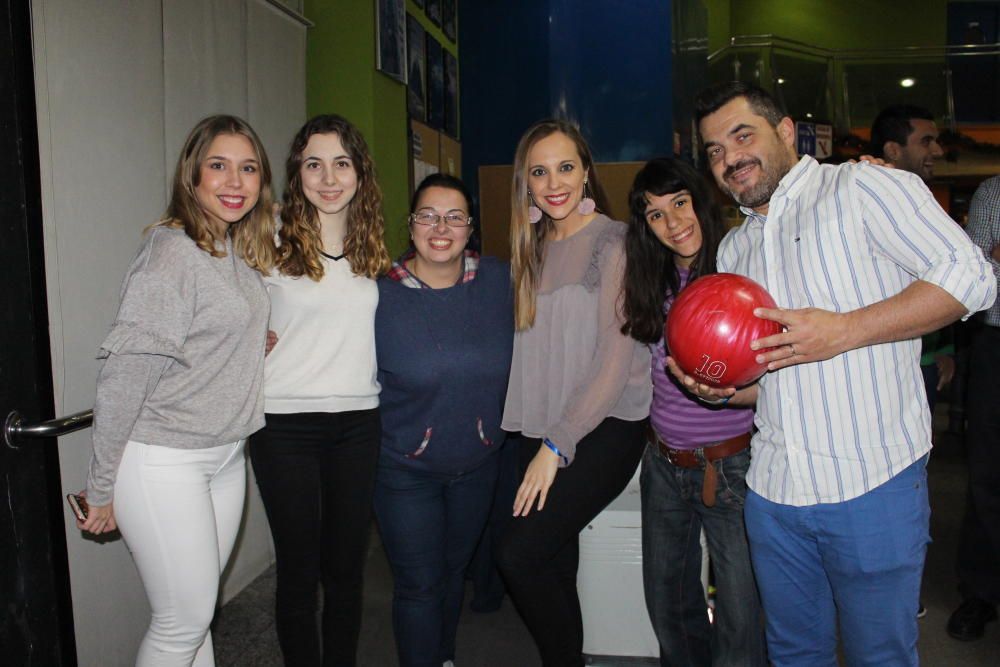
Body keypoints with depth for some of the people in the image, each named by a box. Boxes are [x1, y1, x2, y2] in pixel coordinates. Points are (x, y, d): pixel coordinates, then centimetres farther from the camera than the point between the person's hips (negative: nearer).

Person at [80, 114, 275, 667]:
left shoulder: (242, 253, 8)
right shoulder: (172, 252, -18)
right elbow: (124, 374, -18)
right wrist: (102, 487, -14)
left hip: (226, 456, 7)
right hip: (162, 462, -7)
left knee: (198, 608, 18)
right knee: (182, 622, 5)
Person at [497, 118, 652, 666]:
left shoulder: (613, 241, -8)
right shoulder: (532, 250, 12)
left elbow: (617, 359, -14)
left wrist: (557, 445, -15)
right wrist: (542, 441, 6)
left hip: (604, 429, -6)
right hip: (545, 433, 6)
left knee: (519, 554, -14)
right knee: (555, 562, 8)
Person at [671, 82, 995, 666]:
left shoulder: (864, 187, -4)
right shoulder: (734, 249, 16)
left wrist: (845, 329, -20)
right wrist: (724, 389, -1)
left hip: (873, 485, -5)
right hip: (772, 489, 6)